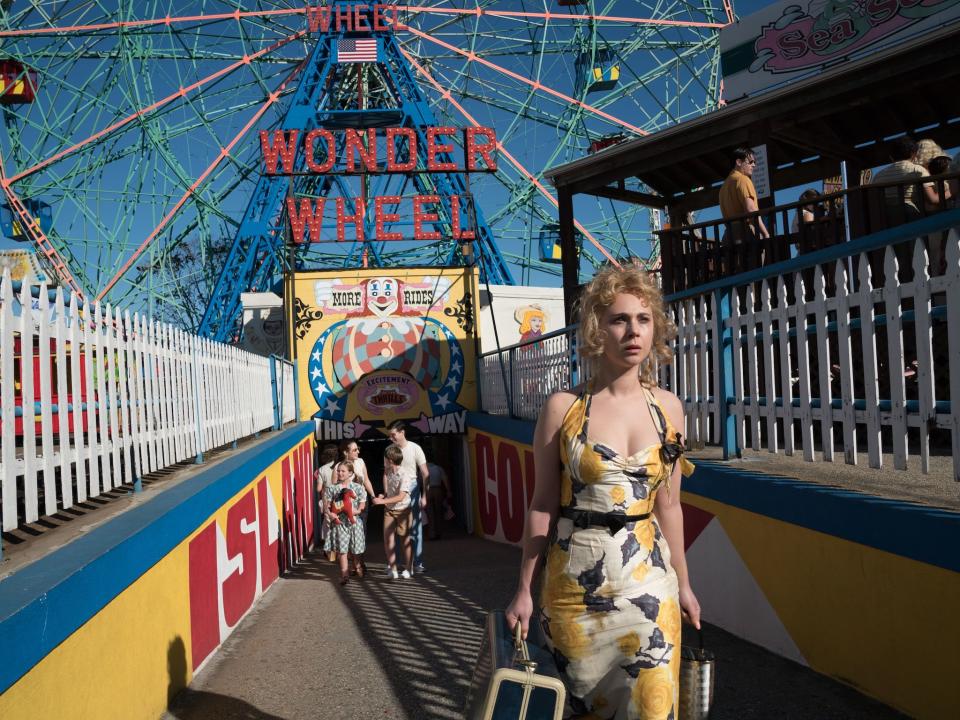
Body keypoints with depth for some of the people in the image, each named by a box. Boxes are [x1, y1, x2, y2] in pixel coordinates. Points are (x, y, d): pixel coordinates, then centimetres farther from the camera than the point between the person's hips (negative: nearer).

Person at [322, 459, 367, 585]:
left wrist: (354, 511, -17)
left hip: (354, 521, 0)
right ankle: (344, 574, 3)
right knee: (341, 549, -4)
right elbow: (327, 506, 1)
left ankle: (357, 567, 37)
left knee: (355, 549, 11)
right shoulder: (331, 488, 2)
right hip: (339, 522, 0)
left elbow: (361, 508, 0)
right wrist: (329, 513, -18)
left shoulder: (358, 488, 0)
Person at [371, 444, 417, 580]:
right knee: (387, 538, -3)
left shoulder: (405, 475, -21)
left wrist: (382, 501, -28)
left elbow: (401, 497, -26)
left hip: (403, 510, -6)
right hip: (389, 509, 6)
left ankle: (408, 569, 14)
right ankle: (392, 569, 0)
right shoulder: (389, 472, 0)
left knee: (406, 539, 4)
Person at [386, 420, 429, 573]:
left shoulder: (414, 448, -6)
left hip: (412, 489, -2)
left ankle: (417, 563, 7)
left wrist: (424, 496, -9)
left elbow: (425, 474, -5)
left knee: (416, 527, 1)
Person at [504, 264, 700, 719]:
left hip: (649, 581, 2)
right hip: (576, 583, -2)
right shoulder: (563, 407, -8)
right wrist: (524, 589, -1)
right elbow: (543, 505, -3)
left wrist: (683, 583, 13)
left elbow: (667, 505, 9)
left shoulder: (668, 408, 2)